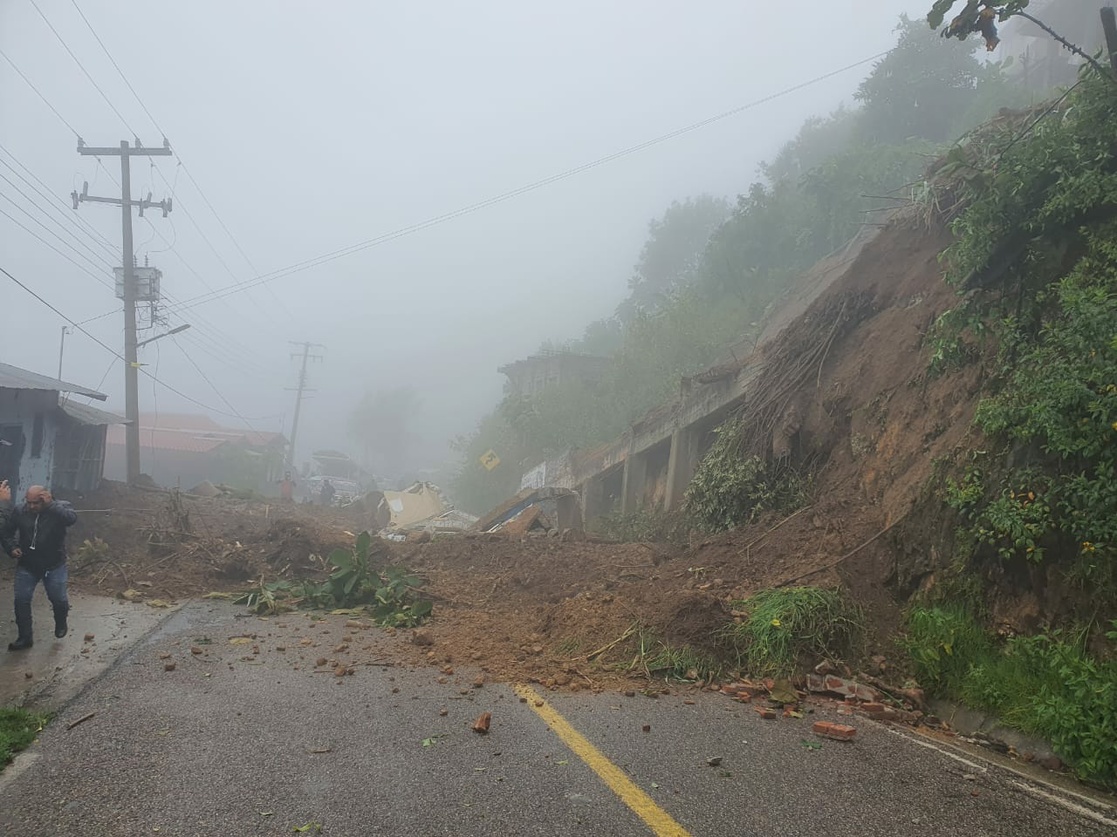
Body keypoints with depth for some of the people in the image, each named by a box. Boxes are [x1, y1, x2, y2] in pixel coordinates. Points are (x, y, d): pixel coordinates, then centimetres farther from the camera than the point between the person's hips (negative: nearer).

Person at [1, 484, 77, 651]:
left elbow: (72, 519, -38)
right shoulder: (19, 511, -6)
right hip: (27, 565, 3)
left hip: (54, 566, -2)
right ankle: (24, 638, 16)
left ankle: (61, 623, 34)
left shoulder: (60, 507, -15)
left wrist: (50, 505, -41)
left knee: (58, 599, 1)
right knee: (21, 600, 1)